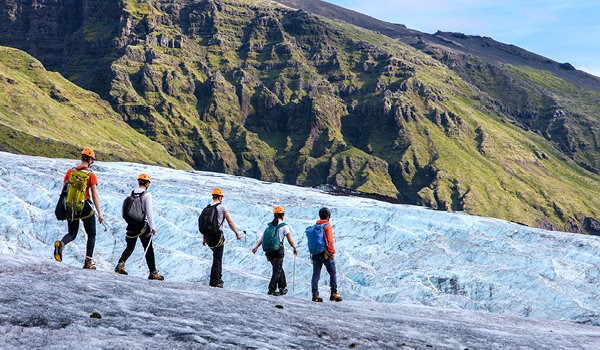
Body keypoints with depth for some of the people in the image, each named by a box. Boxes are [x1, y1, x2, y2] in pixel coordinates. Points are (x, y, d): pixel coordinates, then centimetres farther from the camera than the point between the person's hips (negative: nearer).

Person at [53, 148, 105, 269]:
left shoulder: (70, 172, 3)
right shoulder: (91, 175, -8)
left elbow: (63, 192, 6)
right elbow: (95, 196, -10)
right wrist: (99, 213, -6)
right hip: (85, 208, -3)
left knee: (72, 234, 18)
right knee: (91, 235, 14)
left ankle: (61, 244, -17)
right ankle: (88, 262, 4)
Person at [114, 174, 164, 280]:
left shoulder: (132, 193, 6)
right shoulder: (147, 195, -11)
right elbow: (149, 212, -15)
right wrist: (153, 227, -12)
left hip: (131, 225, 5)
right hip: (142, 225, -5)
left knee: (130, 247, 12)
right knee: (149, 249, 5)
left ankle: (121, 263, -11)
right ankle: (153, 272, 9)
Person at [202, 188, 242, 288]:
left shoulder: (207, 208, 10)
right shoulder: (222, 207, -6)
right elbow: (230, 222, -7)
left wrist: (203, 238, 20)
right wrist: (237, 234, 2)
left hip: (208, 236, 6)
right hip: (217, 236, -6)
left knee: (217, 256, 23)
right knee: (217, 259, 0)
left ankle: (218, 277, 23)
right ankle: (214, 281, -2)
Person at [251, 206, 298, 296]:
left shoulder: (269, 225, 8)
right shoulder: (284, 226, -6)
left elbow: (262, 238, 1)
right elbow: (290, 240, -4)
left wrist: (256, 247, 1)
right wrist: (295, 248, 10)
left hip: (269, 251, 5)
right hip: (278, 251, -5)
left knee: (279, 269, 19)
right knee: (277, 270, 2)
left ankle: (282, 288, 23)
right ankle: (272, 289, -5)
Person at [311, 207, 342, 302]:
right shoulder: (327, 226, -7)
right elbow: (330, 240, -16)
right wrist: (332, 252, -18)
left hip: (315, 254, 5)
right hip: (325, 253, -5)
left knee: (315, 274, 2)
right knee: (333, 273, 7)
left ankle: (315, 294, -6)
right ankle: (334, 294, 5)